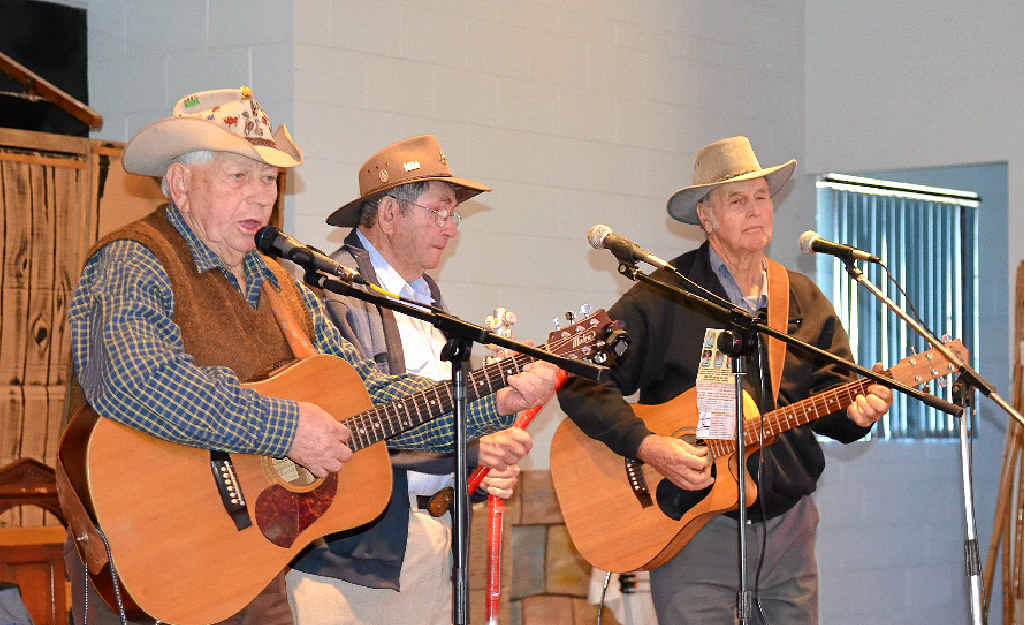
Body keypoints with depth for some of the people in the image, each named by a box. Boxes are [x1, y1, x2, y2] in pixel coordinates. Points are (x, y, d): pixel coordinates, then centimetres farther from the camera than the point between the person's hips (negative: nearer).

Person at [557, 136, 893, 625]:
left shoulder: (804, 301, 12)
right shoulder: (663, 296, -5)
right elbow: (582, 382, -11)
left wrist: (856, 409, -14)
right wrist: (648, 446, -21)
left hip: (787, 526, 5)